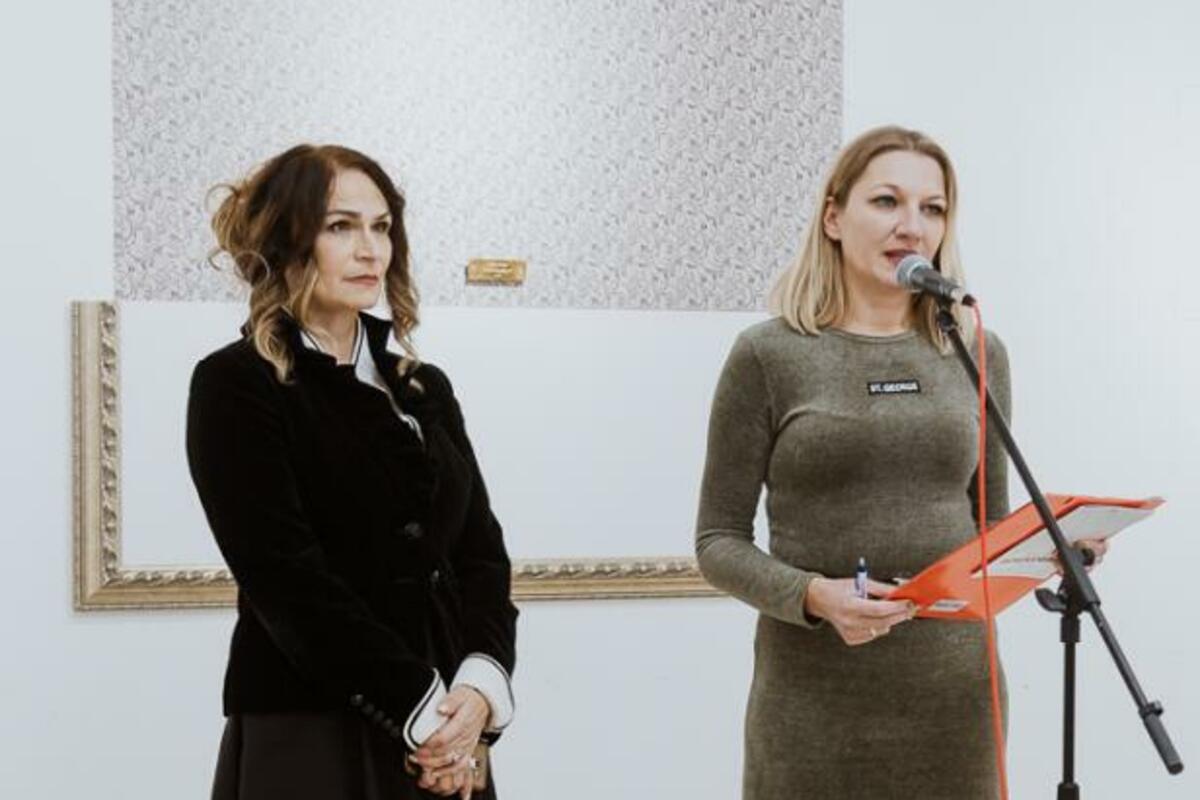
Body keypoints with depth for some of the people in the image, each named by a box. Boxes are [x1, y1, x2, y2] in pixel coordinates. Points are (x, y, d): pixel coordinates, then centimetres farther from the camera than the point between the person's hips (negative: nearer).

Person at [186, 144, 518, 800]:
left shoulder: (426, 389, 13)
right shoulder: (236, 386, -5)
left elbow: (480, 550, 8)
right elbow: (288, 579, -14)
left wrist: (481, 686, -10)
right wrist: (421, 708, -15)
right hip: (306, 738, -5)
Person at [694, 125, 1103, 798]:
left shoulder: (978, 355, 7)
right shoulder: (768, 356, -3)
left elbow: (992, 527, 15)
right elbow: (719, 541, -2)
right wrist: (814, 596, -19)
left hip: (954, 691, 3)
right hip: (817, 695, -3)